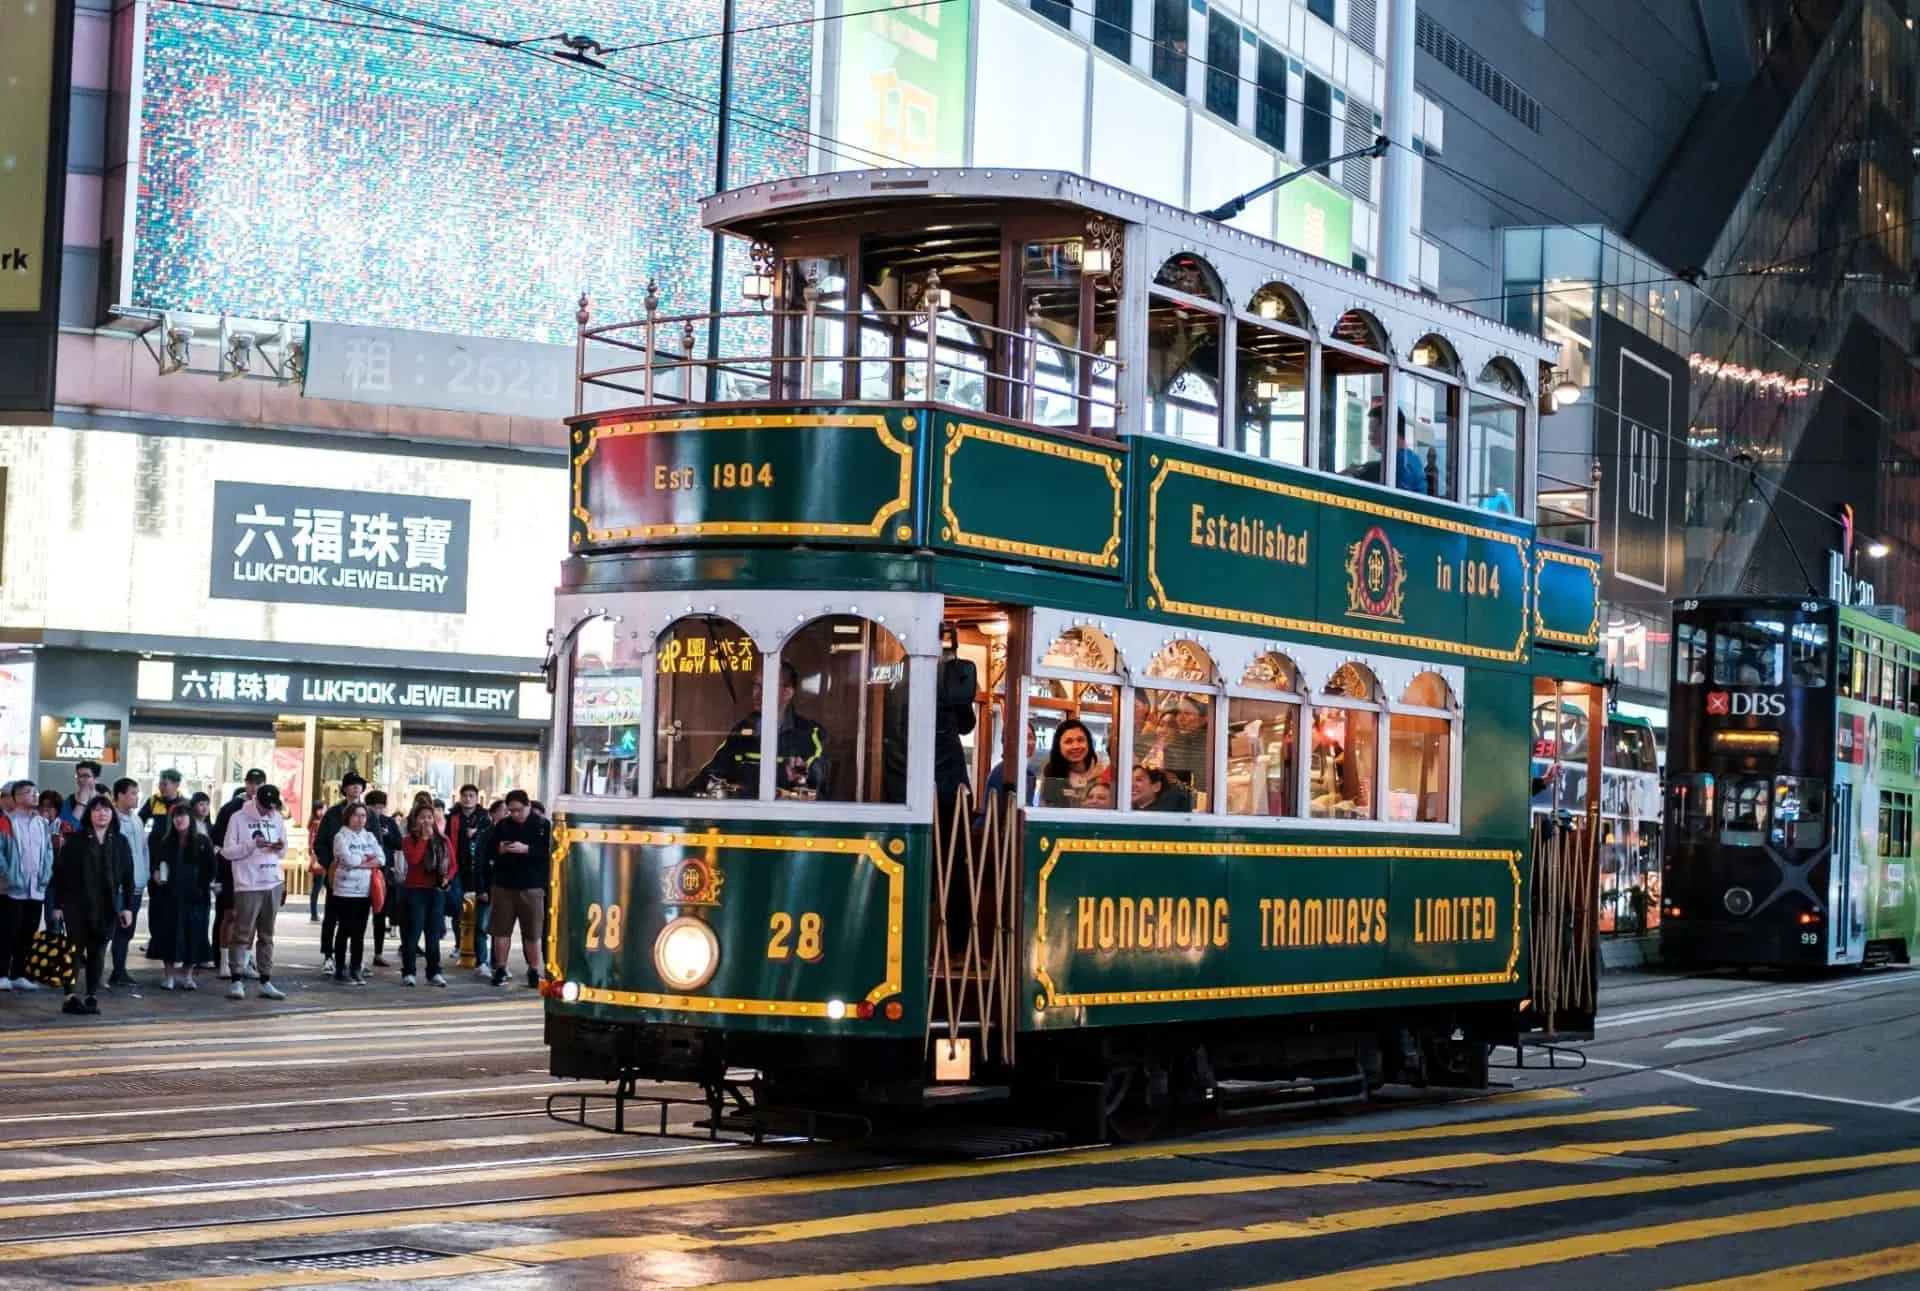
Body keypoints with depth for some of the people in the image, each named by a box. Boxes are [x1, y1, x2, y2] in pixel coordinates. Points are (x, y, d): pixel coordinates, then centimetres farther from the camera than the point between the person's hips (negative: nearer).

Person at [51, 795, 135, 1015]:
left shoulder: (120, 842, 5)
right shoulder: (76, 840, -2)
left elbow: (128, 877, 6)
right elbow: (60, 873, -2)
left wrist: (128, 906, 1)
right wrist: (58, 905, -5)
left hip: (107, 907, 2)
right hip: (77, 904, -2)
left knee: (98, 952, 4)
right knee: (75, 949, -1)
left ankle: (92, 997, 9)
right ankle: (70, 997, 1)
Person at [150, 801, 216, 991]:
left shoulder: (203, 842, 1)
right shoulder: (165, 843, 9)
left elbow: (210, 869, 1)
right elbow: (156, 866, 14)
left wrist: (201, 887, -7)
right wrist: (156, 875, -6)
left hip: (194, 898, -2)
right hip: (169, 898, 2)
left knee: (192, 936, 1)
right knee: (168, 936, 0)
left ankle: (188, 975, 12)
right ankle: (170, 975, 8)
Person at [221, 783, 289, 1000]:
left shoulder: (278, 819, 10)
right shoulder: (239, 818, -4)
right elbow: (227, 851, -6)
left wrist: (280, 848, -6)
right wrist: (252, 845, -18)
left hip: (273, 884, 5)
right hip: (248, 885, -5)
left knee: (267, 935, 9)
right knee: (242, 934, -5)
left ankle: (266, 982, 12)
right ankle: (236, 981, -1)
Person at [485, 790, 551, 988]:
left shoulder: (543, 825, -1)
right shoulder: (502, 825, 8)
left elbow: (549, 853, -11)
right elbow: (488, 850, 11)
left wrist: (526, 849, -22)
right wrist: (499, 850, -11)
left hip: (532, 888, -3)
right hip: (504, 885, 3)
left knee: (532, 934, 1)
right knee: (501, 930, 5)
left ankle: (534, 972, 9)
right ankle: (500, 970, 15)